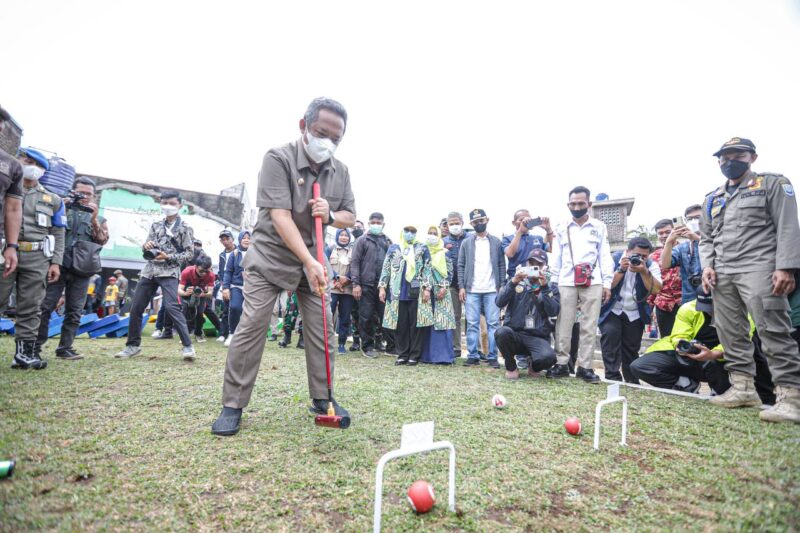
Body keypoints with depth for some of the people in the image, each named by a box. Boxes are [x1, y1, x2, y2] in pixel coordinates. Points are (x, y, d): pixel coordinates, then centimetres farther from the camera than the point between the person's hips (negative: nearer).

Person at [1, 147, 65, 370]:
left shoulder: (53, 200, 14)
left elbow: (58, 233, 12)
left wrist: (56, 262, 2)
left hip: (37, 259, 1)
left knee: (29, 308, 3)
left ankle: (25, 351, 6)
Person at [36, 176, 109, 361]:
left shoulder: (99, 219, 17)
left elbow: (103, 240, 2)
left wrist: (94, 219, -9)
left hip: (82, 270, 2)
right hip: (59, 265, -1)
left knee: (74, 311, 3)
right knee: (45, 306, -5)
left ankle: (65, 348, 9)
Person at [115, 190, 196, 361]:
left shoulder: (185, 228, 1)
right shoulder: (156, 225, 14)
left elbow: (189, 253, -2)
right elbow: (147, 246, 17)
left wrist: (168, 257, -15)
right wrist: (146, 246, -7)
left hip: (169, 272, -6)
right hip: (149, 270, 6)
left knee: (171, 306, -22)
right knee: (135, 308, 7)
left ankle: (188, 346, -18)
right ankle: (133, 345, 23)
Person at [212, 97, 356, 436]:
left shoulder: (340, 171, 1)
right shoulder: (278, 158, -17)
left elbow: (350, 217, 7)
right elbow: (280, 216, -26)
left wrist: (330, 215, -17)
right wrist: (309, 262, -34)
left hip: (313, 259, 5)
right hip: (271, 255, -5)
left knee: (322, 327, 2)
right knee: (252, 325, -9)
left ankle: (321, 398, 15)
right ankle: (233, 405, 4)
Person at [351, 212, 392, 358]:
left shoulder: (387, 242, 15)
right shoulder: (362, 240, 5)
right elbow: (355, 262, -1)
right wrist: (356, 284, -10)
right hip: (366, 285, -2)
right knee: (366, 317, 2)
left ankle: (391, 345, 12)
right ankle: (367, 346, 13)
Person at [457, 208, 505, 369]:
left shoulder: (496, 242, 9)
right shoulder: (466, 243, 10)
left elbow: (502, 265, 7)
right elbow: (461, 266, 7)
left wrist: (501, 286, -1)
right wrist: (461, 287, -2)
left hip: (492, 290, 0)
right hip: (472, 290, 0)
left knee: (493, 324, -1)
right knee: (472, 324, 1)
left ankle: (492, 356, 6)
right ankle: (473, 356, 7)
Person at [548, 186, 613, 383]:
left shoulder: (599, 227, 11)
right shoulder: (562, 229, 13)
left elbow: (605, 256, 6)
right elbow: (556, 259, 10)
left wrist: (607, 283, -1)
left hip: (593, 283, -1)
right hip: (566, 283, 1)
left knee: (589, 327, 0)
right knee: (563, 325, 1)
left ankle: (585, 367, 7)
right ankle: (562, 364, 9)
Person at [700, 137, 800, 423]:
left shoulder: (773, 184, 6)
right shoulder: (712, 199, 21)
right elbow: (706, 238, 21)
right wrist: (708, 265, 3)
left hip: (758, 268, -6)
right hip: (722, 274, 6)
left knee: (773, 331, -12)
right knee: (730, 334, 5)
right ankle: (742, 388, 12)